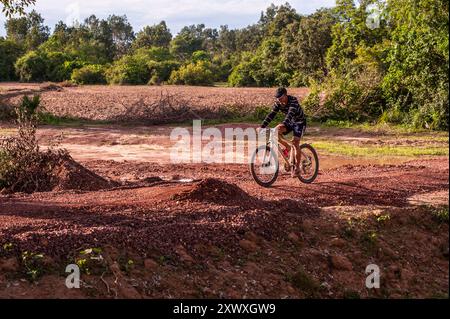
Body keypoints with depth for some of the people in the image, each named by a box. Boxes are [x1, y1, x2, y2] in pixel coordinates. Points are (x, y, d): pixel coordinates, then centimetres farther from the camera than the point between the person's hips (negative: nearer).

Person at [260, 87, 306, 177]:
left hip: (300, 122, -5)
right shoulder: (278, 103, -13)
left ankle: (297, 167, -7)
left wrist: (284, 124, -60)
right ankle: (287, 147, 3)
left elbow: (290, 114, -44)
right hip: (290, 122, 6)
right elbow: (272, 114, -15)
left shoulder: (293, 100, -30)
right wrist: (262, 126, -25)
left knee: (295, 143, -19)